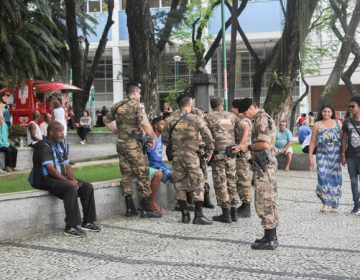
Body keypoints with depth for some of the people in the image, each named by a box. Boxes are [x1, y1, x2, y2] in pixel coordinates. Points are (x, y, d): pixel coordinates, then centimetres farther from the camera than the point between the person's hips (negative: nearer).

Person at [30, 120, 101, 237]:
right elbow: (51, 169, -20)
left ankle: (87, 222, 1)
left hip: (61, 177, 9)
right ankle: (71, 227, -31)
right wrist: (68, 181, -21)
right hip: (46, 180, -9)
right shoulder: (43, 146, -13)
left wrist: (73, 179, -2)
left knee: (87, 187, -4)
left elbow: (66, 165, 17)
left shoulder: (59, 145, 16)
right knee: (70, 189, -34)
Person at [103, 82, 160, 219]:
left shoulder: (117, 106, 10)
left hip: (121, 144, 7)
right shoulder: (137, 105, -11)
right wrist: (153, 137, -9)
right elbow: (145, 124, -21)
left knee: (126, 175, 11)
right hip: (134, 144, -7)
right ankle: (146, 209, 0)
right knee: (142, 175, -1)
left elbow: (106, 120, 22)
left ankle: (130, 208, 14)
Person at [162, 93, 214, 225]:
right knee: (197, 185, 2)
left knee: (180, 185, 12)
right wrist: (209, 150, 8)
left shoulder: (171, 119, 2)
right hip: (192, 156, -3)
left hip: (177, 156, 3)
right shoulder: (196, 119, -7)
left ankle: (185, 215, 14)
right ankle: (198, 216, -2)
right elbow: (207, 136, -7)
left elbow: (165, 139, 7)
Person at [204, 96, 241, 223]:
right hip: (231, 153, 4)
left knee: (221, 183, 0)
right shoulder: (231, 116, 9)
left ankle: (226, 214, 0)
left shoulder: (209, 117, -2)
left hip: (218, 152, -4)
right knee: (232, 182, 12)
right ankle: (234, 213, 14)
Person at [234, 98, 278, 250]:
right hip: (267, 164, 10)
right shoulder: (262, 119, 17)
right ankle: (271, 236, 20)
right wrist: (244, 148, 12)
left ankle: (270, 240, -4)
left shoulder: (262, 120, -15)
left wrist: (248, 147, -10)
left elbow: (264, 144, -25)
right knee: (269, 201, 13)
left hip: (264, 165, -10)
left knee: (264, 202, -7)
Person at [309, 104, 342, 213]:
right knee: (323, 176, -13)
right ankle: (326, 203, -4)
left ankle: (334, 205, 10)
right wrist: (310, 156, 2)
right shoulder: (317, 125, 7)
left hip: (336, 155, 1)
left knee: (335, 179, 1)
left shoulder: (338, 123, 7)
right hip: (322, 154, 0)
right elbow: (312, 141, 7)